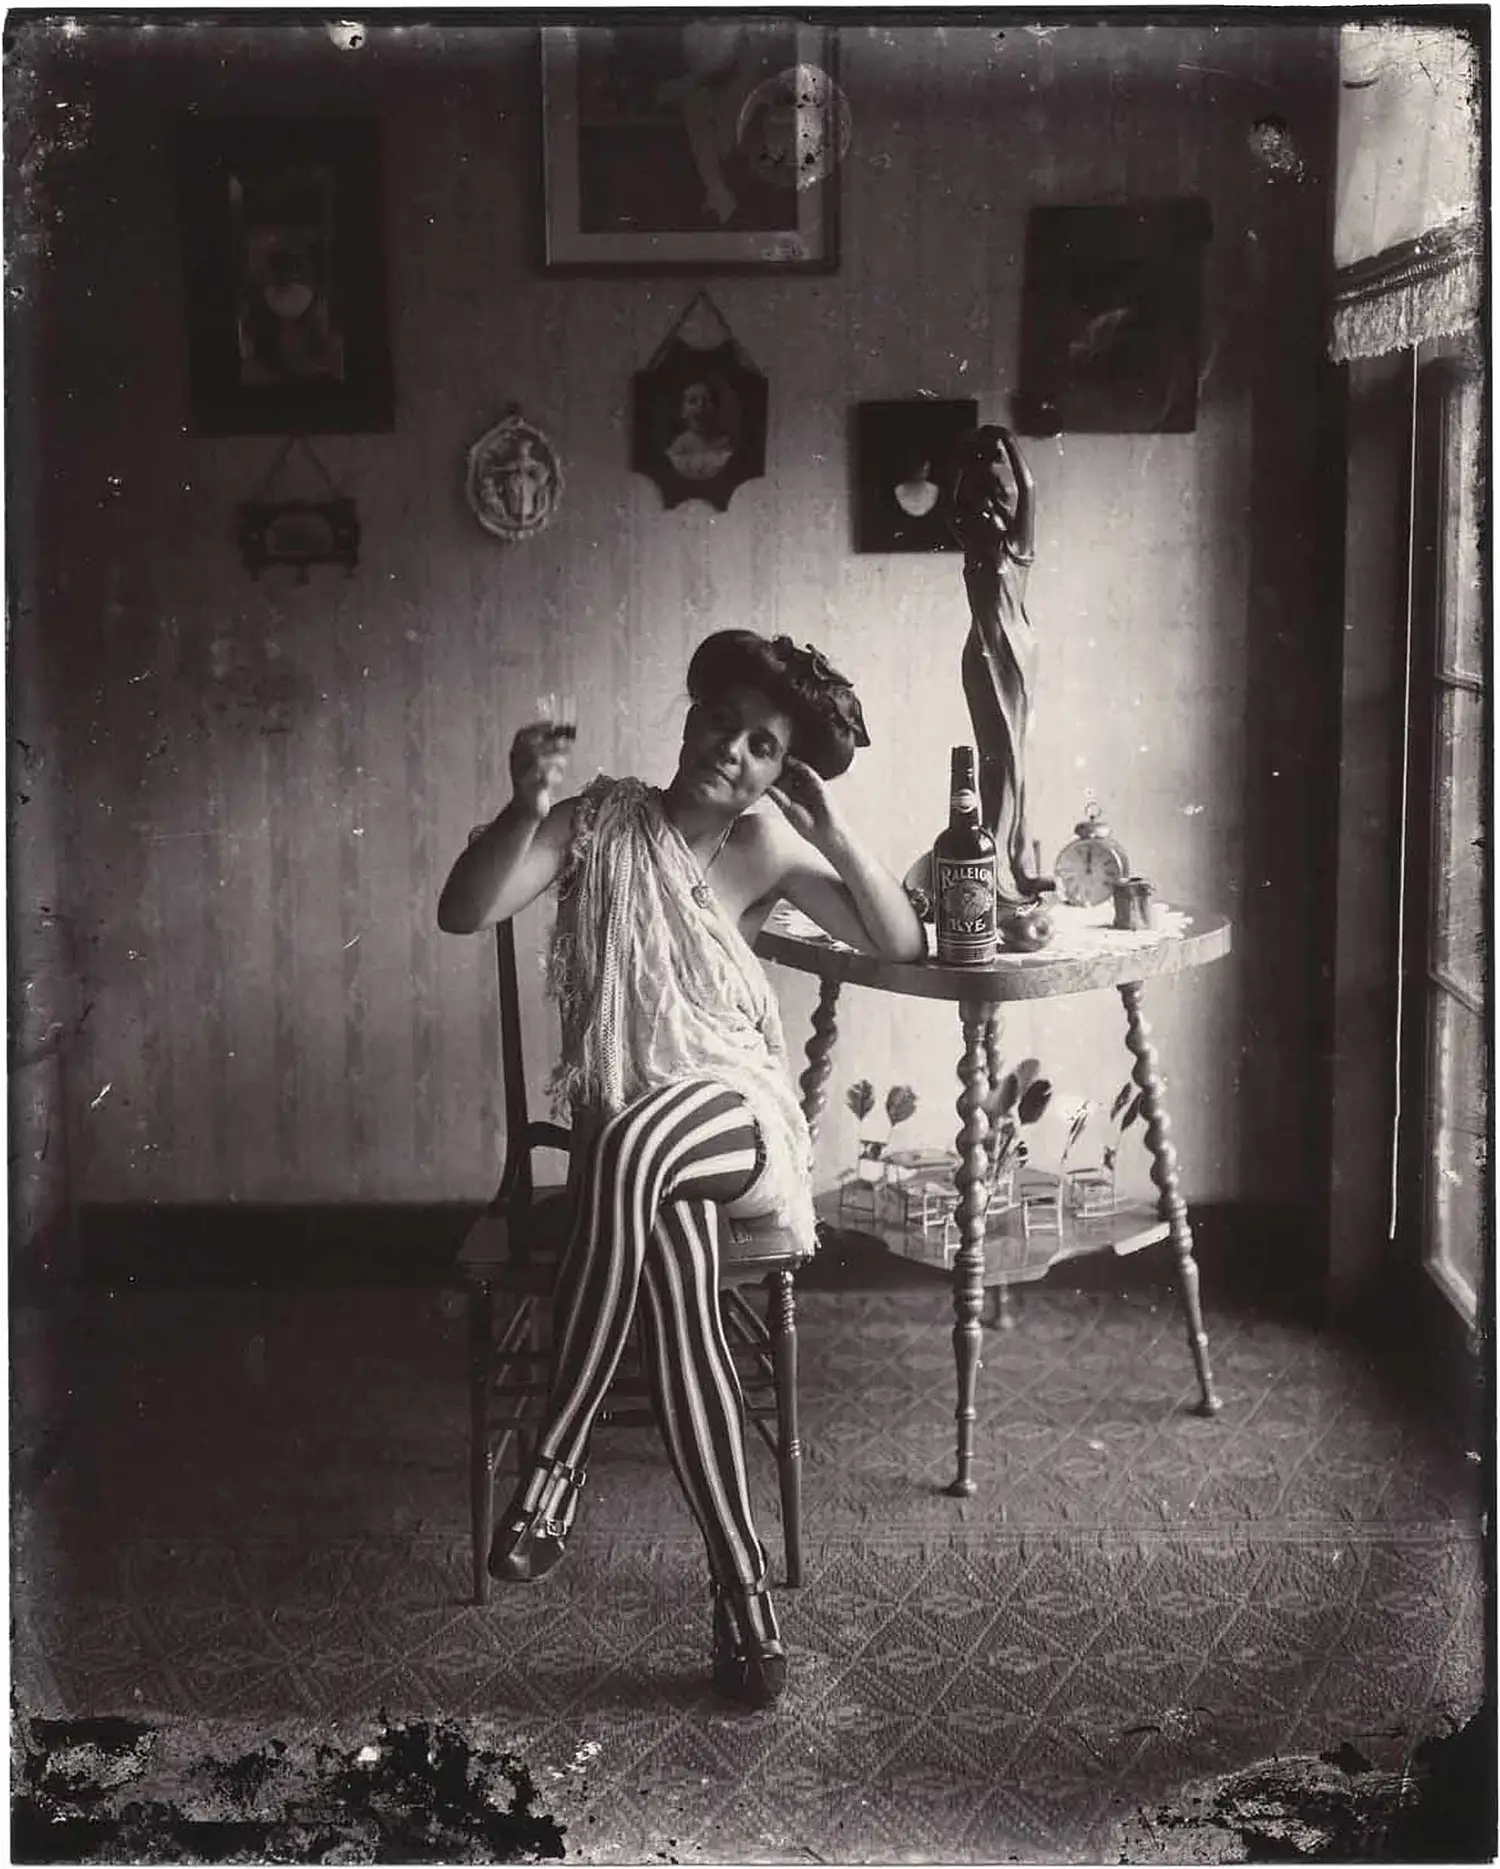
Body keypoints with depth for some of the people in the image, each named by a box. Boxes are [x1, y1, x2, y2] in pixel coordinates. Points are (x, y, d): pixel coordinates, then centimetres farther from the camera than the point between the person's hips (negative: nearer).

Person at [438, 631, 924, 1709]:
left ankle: (556, 1463, -29)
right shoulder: (602, 822, 4)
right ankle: (743, 1587, -28)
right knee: (668, 1246, -35)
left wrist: (832, 829, -9)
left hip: (734, 1112, 0)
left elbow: (902, 944, 3)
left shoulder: (766, 846, 8)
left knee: (632, 1147, -38)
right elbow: (464, 912, -8)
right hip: (622, 1126, 0)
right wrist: (529, 808, -25)